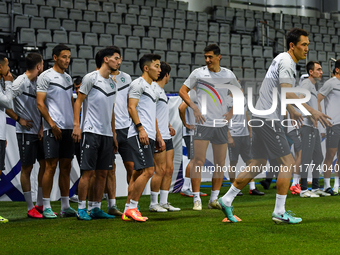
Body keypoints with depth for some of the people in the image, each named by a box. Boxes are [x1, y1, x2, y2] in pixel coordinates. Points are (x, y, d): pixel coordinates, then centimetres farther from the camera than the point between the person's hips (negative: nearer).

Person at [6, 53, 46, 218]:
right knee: (27, 168, -1)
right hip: (25, 132, -8)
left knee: (44, 164, 8)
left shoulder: (37, 82, 10)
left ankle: (40, 204, 18)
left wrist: (42, 127, 3)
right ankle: (30, 208, 6)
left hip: (38, 132, 8)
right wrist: (19, 119, -10)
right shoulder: (20, 82, -12)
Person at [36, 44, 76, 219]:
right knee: (51, 165, -8)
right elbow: (40, 103, -9)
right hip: (53, 128, -7)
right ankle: (46, 207, -3)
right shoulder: (46, 77, -4)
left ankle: (65, 206, 12)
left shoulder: (68, 78, 17)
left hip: (69, 127, 7)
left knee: (66, 166, 8)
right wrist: (52, 124, -15)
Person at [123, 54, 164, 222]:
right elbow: (131, 107, -13)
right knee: (148, 170, -14)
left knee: (138, 172, 7)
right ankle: (131, 207, -8)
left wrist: (158, 136, 25)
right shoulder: (138, 84, -4)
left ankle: (128, 211, 9)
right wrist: (140, 128, -22)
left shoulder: (152, 87, 25)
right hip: (139, 134, -9)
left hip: (149, 136, 9)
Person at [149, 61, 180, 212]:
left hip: (166, 136, 10)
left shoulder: (162, 91, 18)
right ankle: (153, 204, 1)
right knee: (160, 170, -8)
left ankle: (164, 202, 15)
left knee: (169, 169, 9)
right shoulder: (154, 90, -12)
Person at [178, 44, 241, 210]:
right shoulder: (198, 73, 0)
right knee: (199, 161, -9)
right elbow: (182, 91, 6)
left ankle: (214, 199, 15)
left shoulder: (228, 75, 6)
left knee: (220, 163, 5)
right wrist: (194, 107, -7)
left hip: (221, 125, 3)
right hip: (203, 123, -3)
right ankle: (197, 199, -4)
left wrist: (232, 112, 8)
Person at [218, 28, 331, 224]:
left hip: (261, 118, 10)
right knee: (288, 163, -6)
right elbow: (287, 93, -25)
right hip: (268, 120, -10)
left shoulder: (282, 59, 18)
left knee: (258, 164, 15)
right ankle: (280, 213, -2)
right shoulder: (286, 62, -14)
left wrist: (291, 111, 35)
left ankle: (227, 200, 19)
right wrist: (311, 110, -29)